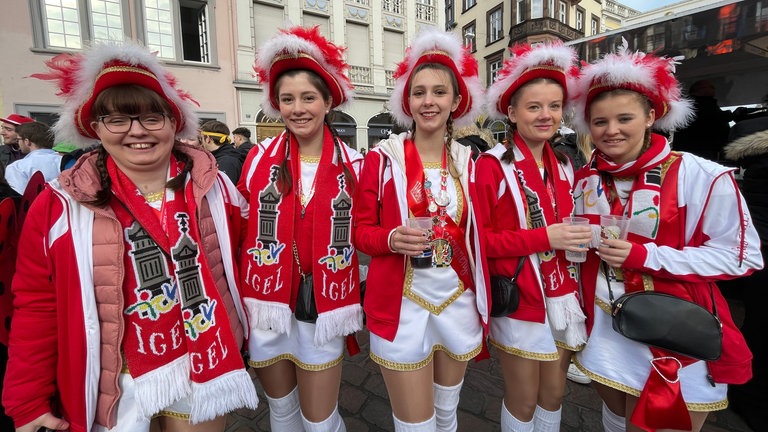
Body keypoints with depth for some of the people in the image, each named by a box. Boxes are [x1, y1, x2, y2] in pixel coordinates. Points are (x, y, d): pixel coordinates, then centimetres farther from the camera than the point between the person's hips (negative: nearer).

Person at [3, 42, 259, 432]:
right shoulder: (59, 205, -10)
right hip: (116, 384, 0)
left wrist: (235, 336, 5)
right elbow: (37, 306, -4)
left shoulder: (211, 187, -7)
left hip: (203, 367, 1)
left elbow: (236, 260, 1)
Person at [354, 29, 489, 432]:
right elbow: (361, 231, -3)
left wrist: (483, 301, 9)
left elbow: (476, 236, 8)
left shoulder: (468, 162, 2)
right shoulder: (382, 158, -7)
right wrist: (392, 239, -24)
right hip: (402, 305, -3)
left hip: (458, 302, 4)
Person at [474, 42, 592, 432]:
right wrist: (543, 238, -23)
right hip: (518, 301, -6)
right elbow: (477, 238, -17)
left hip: (561, 296, 6)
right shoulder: (492, 165, -13)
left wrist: (580, 236, 1)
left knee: (553, 393, 21)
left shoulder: (563, 165, 8)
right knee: (523, 400, 11)